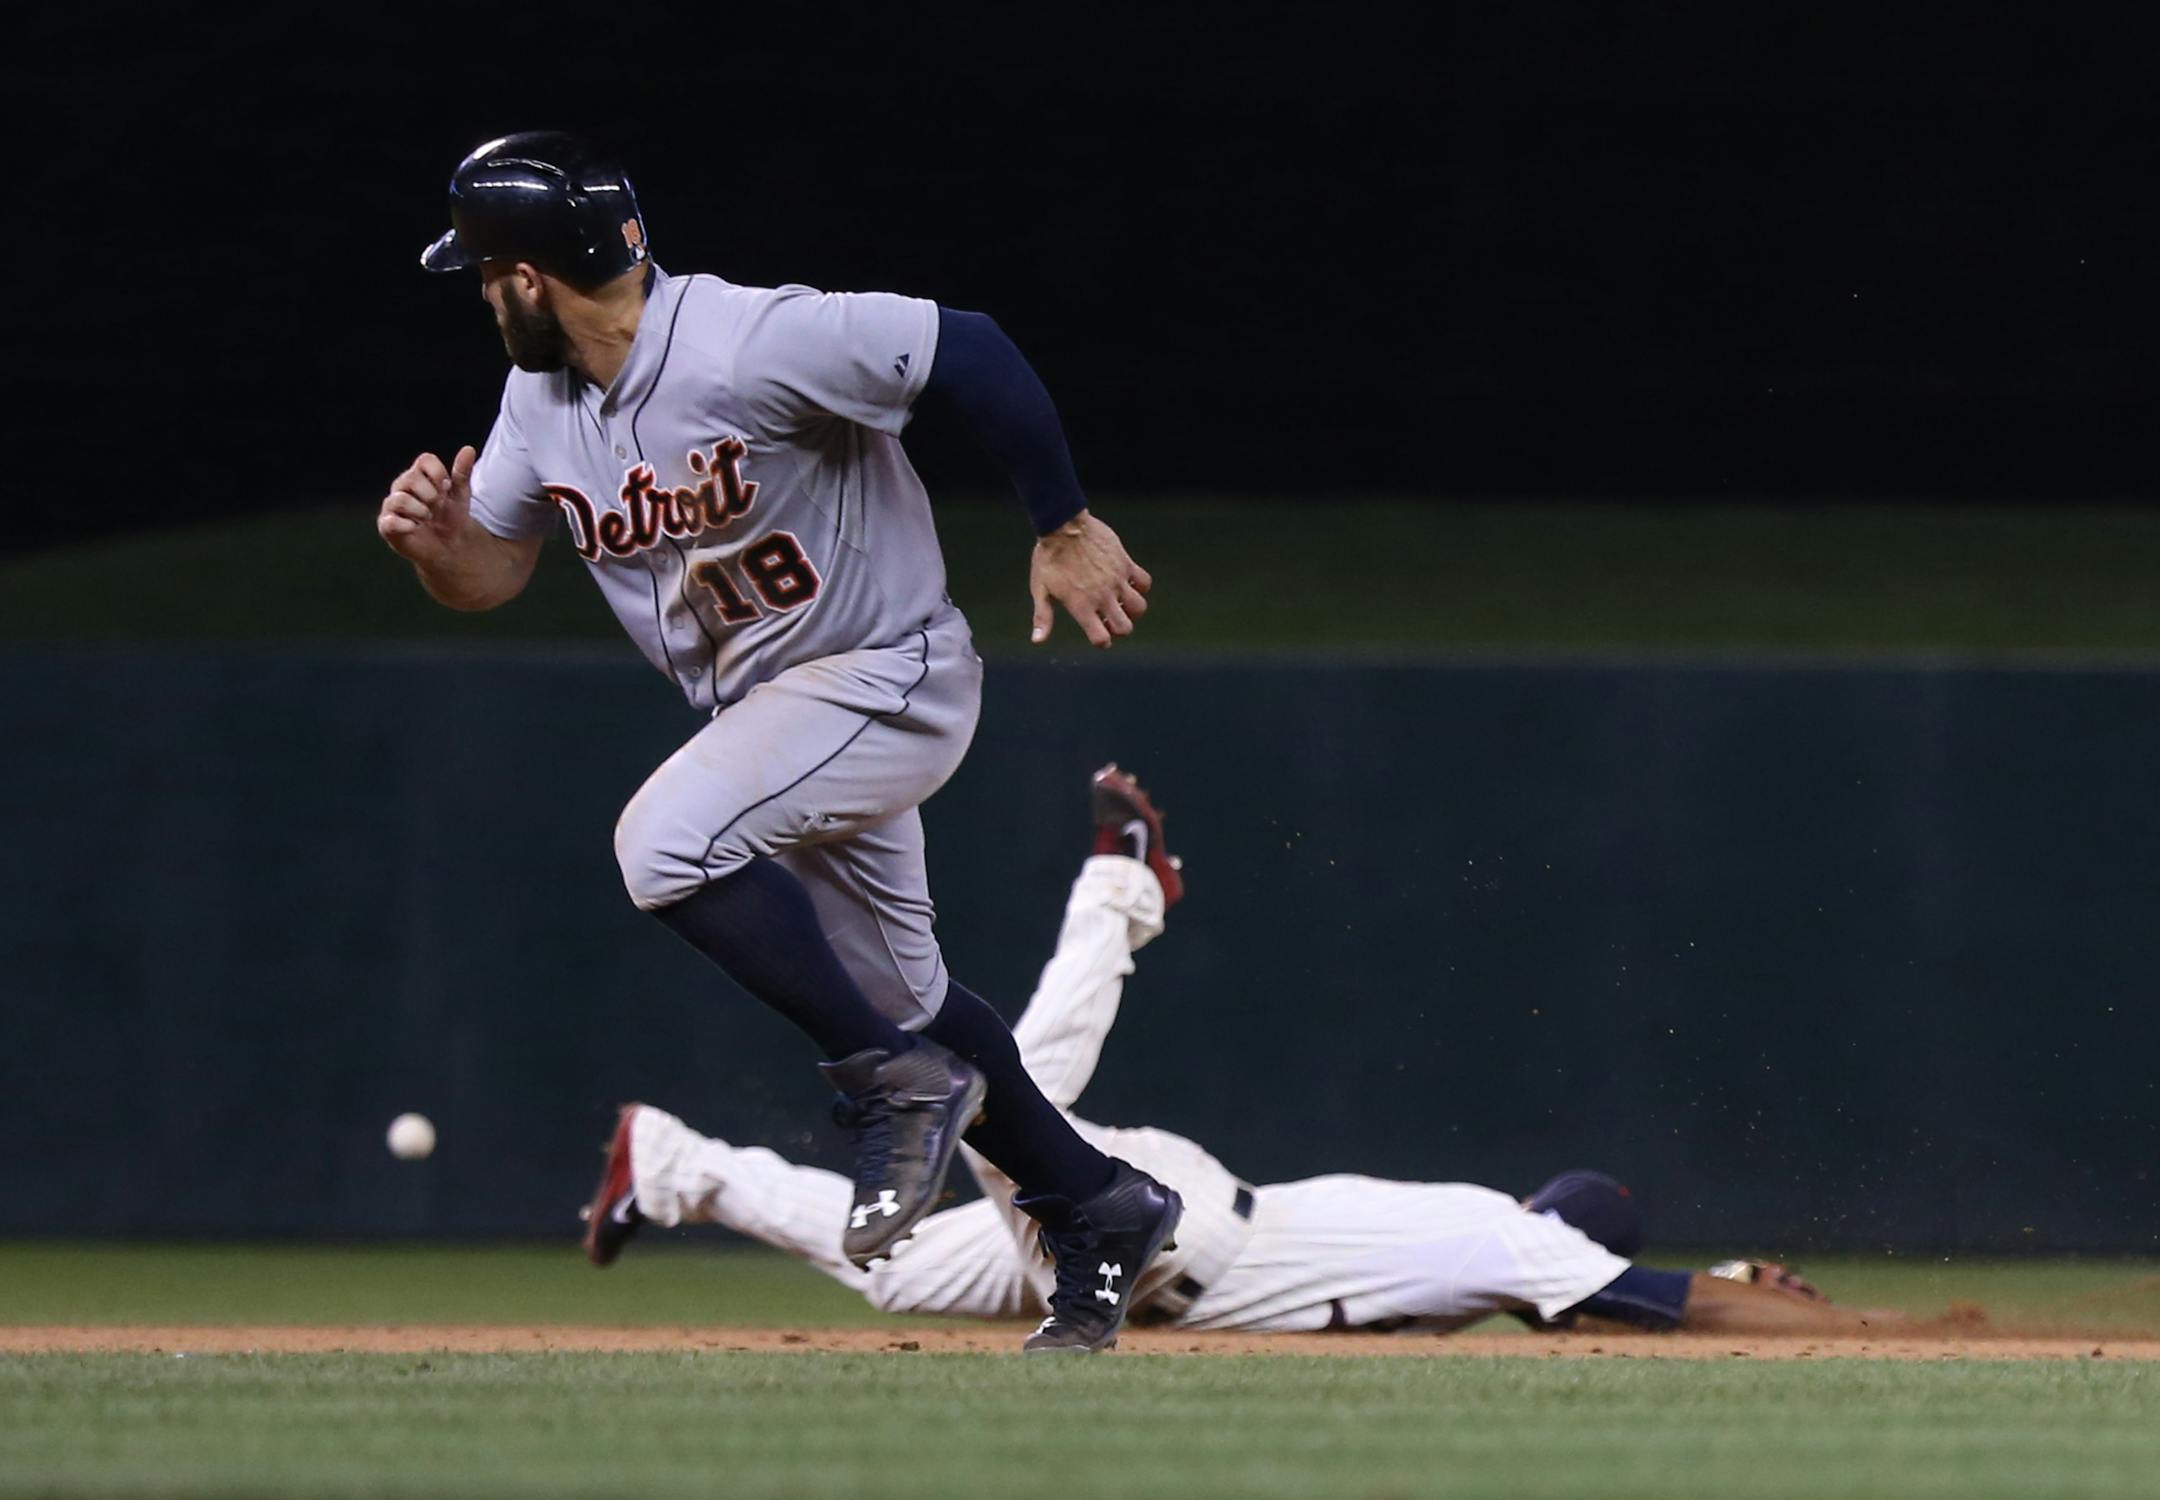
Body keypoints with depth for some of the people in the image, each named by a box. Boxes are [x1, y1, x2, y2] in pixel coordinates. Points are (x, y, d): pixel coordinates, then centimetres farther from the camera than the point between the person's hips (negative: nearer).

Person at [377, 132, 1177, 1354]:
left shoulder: (756, 345, -27)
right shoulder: (543, 401, -1)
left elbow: (970, 348, -25)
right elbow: (491, 575, 7)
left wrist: (1067, 530, -22)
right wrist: (436, 539, -17)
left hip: (895, 677, -9)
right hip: (764, 711, 9)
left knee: (667, 838, -29)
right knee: (898, 995, 16)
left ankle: (899, 1082, -16)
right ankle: (1100, 1207, 33)